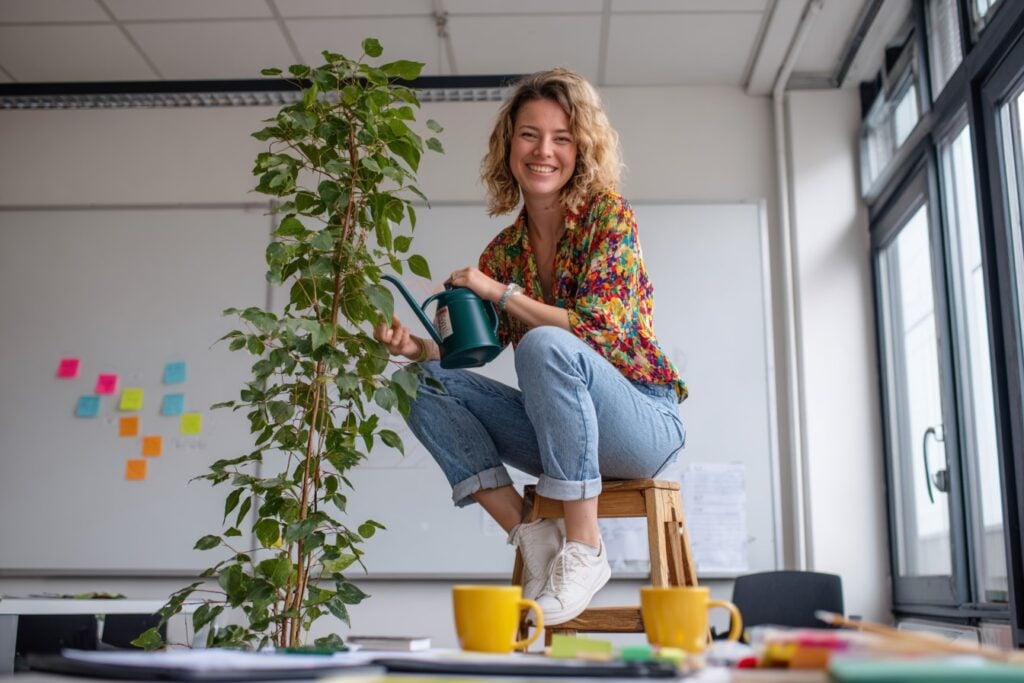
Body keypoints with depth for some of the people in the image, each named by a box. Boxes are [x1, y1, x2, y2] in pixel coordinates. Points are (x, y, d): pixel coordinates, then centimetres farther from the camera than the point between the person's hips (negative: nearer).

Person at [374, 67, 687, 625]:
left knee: (545, 344, -34)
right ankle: (533, 537, -11)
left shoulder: (607, 215, -8)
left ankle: (584, 548, -24)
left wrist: (502, 292, -15)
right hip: (565, 432, 6)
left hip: (645, 423, -6)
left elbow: (597, 330, -18)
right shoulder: (505, 249, 8)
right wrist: (416, 347, -11)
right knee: (424, 385, -8)